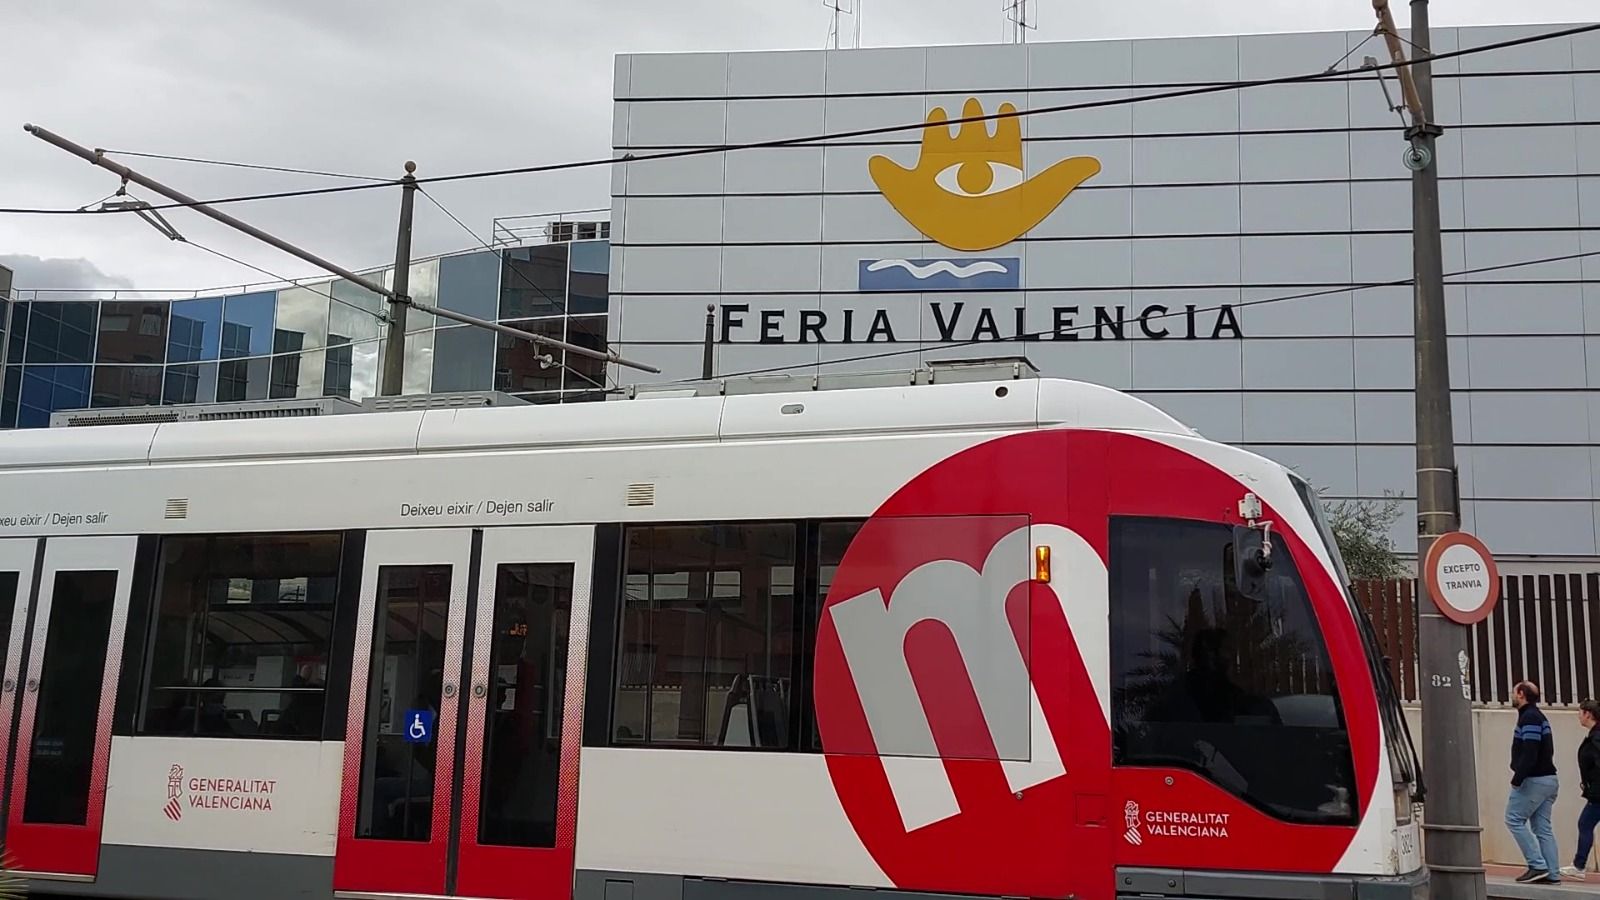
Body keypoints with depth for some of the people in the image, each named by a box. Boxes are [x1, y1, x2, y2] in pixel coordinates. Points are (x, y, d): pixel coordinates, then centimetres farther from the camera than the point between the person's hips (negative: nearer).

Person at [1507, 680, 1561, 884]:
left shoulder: (1529, 718, -13)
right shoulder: (1539, 717, 18)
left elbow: (1529, 754, -21)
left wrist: (1517, 779, -17)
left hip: (1534, 780, -10)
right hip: (1548, 779, 10)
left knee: (1514, 819, -5)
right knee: (1543, 828, 8)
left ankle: (1538, 865, -8)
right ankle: (1552, 874, 5)